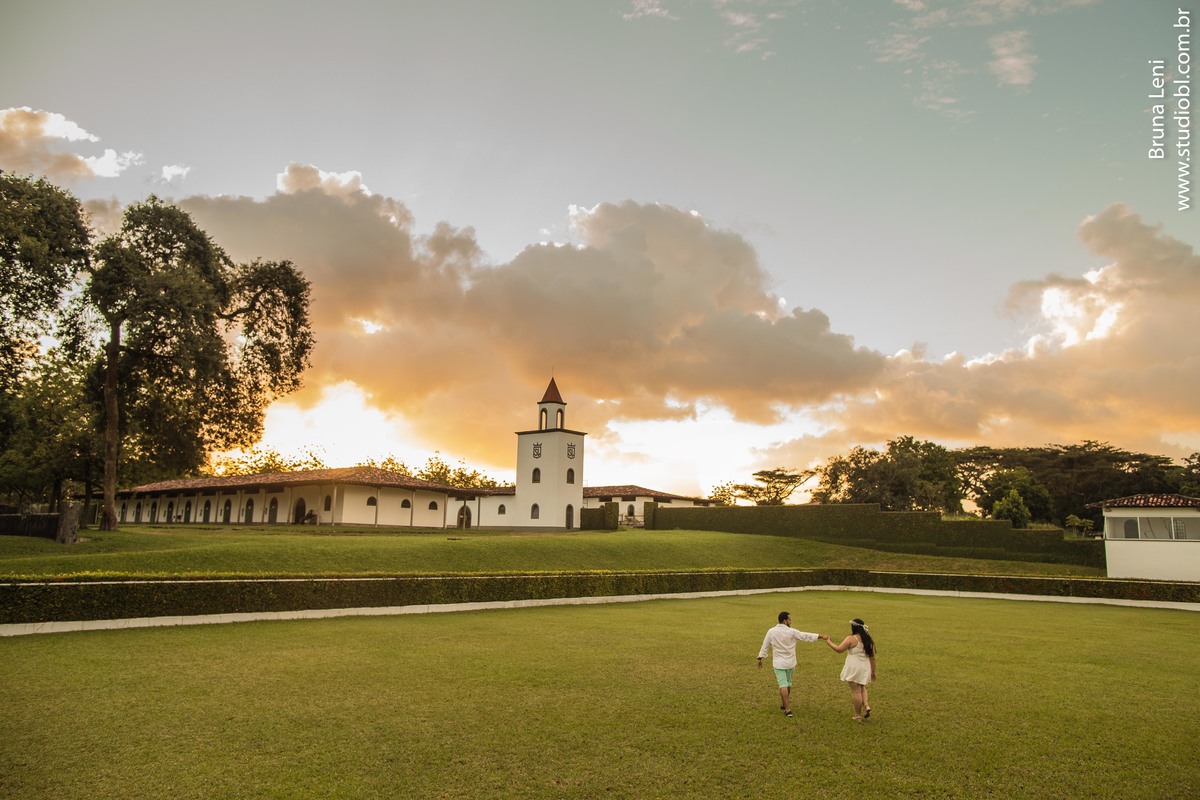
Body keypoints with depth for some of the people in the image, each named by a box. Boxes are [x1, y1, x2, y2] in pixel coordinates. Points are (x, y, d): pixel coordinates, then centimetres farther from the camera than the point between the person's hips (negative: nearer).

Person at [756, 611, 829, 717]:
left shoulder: (771, 632, -8)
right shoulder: (791, 632, -14)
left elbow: (764, 646, -2)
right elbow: (805, 636, -13)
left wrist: (760, 658, 8)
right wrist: (821, 636, -9)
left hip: (778, 663, 0)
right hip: (790, 662, 0)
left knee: (783, 685, -1)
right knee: (788, 683, 20)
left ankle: (788, 709, -8)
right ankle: (784, 704, 33)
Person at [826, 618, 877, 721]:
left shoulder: (851, 639, -15)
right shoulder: (868, 639, 4)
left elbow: (839, 649, -16)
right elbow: (872, 657, 7)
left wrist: (829, 642, -1)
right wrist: (873, 671, 15)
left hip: (854, 668, -6)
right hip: (865, 668, 6)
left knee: (856, 691, 2)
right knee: (862, 688, 26)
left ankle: (858, 716, 10)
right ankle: (866, 706, 5)